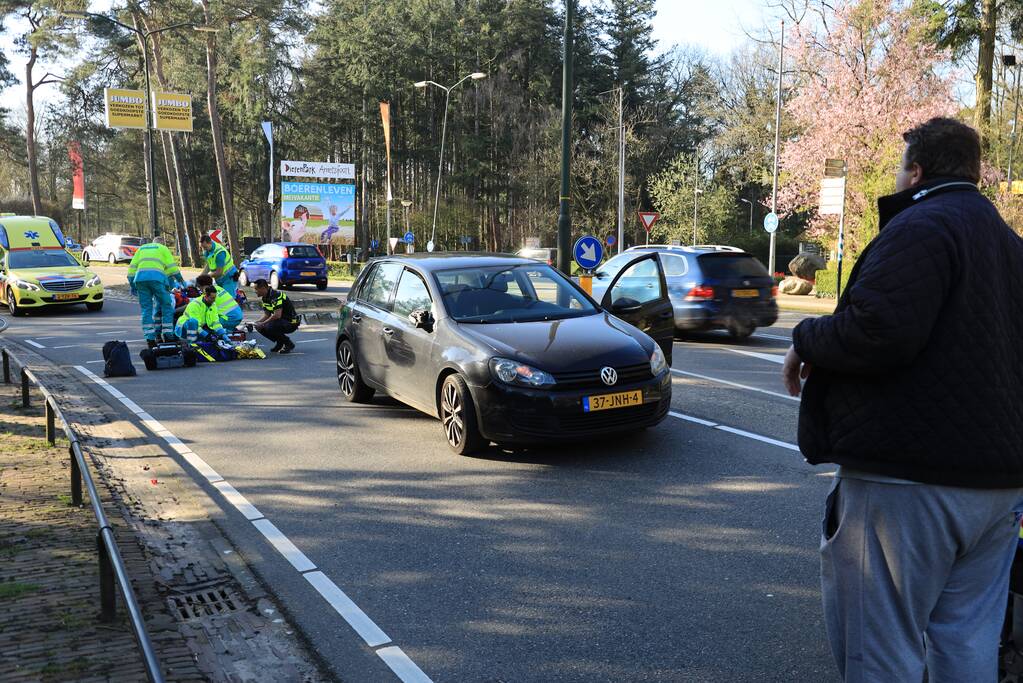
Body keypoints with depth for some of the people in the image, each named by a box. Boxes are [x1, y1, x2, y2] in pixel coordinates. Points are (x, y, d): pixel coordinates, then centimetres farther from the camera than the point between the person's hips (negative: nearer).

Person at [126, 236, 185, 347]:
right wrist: (181, 280, 19)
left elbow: (132, 267, 23)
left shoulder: (141, 248, 31)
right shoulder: (162, 248, 20)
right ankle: (167, 335, -2)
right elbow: (172, 266, 10)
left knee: (146, 308, 6)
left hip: (140, 278, 4)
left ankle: (150, 338, 1)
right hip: (157, 277, -3)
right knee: (166, 305, 5)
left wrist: (132, 285, 23)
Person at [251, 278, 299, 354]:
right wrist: (255, 323, -4)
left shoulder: (276, 296, -23)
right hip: (281, 321, 10)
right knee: (259, 328, -2)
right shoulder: (264, 298, 7)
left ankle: (289, 344, -9)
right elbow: (267, 315, 13)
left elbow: (277, 315, -32)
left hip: (291, 323, -10)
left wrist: (262, 324, -22)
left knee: (269, 327, -30)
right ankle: (280, 343, 12)